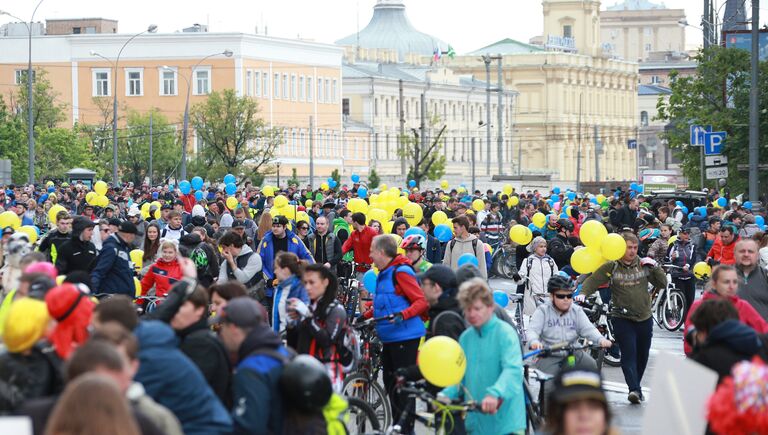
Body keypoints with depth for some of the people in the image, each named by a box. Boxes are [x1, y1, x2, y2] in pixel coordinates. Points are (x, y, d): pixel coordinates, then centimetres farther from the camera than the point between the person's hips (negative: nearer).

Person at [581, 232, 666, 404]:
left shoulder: (644, 265, 5)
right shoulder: (611, 267, -2)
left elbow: (662, 284, 7)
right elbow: (592, 281, -3)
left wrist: (655, 267, -6)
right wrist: (583, 294, -20)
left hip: (644, 318, 4)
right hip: (623, 318, -4)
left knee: (642, 355, 11)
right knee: (629, 354, -16)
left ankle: (636, 387, 27)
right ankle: (634, 389, -25)